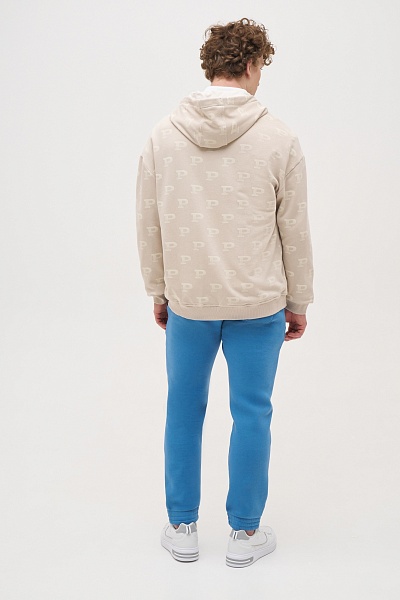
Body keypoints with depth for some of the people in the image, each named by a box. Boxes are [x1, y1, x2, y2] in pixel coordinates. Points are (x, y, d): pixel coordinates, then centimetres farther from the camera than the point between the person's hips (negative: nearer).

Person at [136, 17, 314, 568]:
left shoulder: (163, 135, -2)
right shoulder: (279, 139, -8)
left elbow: (148, 225, 2)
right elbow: (294, 232, -3)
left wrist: (158, 292, 14)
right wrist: (298, 304, 8)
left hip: (187, 302, 2)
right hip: (258, 305, -2)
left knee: (184, 411, 15)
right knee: (252, 414, 10)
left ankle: (182, 528, 27)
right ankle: (245, 533, 23)